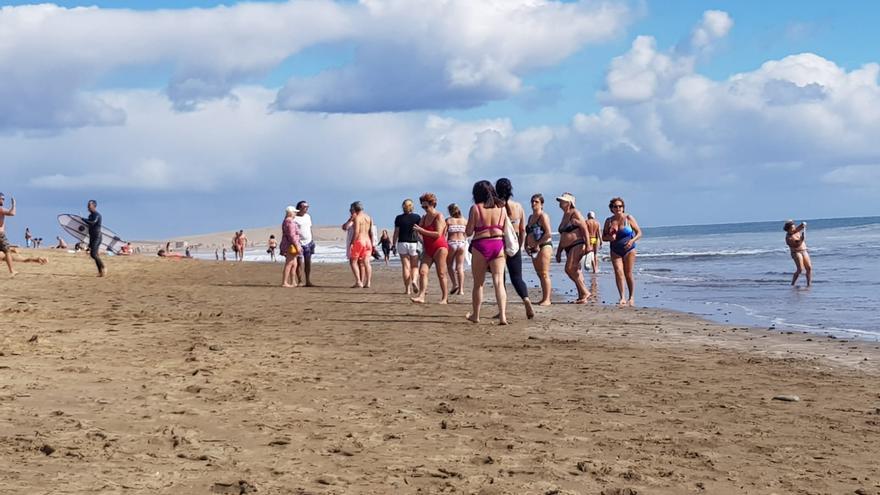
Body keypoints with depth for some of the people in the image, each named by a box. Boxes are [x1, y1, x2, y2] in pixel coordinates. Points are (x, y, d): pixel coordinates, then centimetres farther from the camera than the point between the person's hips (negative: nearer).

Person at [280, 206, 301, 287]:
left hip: (290, 246, 11)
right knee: (288, 264, -10)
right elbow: (291, 235, -20)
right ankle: (284, 283, -10)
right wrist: (297, 246, -21)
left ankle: (293, 282, 15)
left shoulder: (287, 221, 19)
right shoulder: (289, 221, -14)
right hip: (291, 246, -11)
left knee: (294, 265, 12)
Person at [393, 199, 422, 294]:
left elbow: (396, 233, -1)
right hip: (414, 243, 0)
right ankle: (414, 280, -16)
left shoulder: (399, 218, 0)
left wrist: (393, 245, 4)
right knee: (414, 266, 12)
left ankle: (407, 289, 2)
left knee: (405, 266, 4)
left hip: (402, 243, 0)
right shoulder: (417, 217, -1)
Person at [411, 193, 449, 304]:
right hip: (428, 249, 7)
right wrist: (416, 230, -3)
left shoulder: (439, 216, -8)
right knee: (422, 271, -8)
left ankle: (445, 298, 3)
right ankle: (421, 296, -15)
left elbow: (438, 234, -18)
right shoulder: (424, 218, 15)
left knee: (441, 274, -3)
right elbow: (420, 233, 20)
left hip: (439, 248, -7)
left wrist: (422, 230, -19)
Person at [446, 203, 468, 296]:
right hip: (462, 243, 3)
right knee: (460, 267, 4)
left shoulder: (448, 220, -3)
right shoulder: (464, 221, 6)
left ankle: (455, 284, -1)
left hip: (451, 243, -3)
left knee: (449, 265, 14)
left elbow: (444, 234, -7)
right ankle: (461, 289, -1)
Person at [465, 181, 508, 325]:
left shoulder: (476, 208, -5)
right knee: (499, 282, -2)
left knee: (478, 283, 11)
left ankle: (475, 315, 23)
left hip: (480, 245, -2)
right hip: (498, 244, 2)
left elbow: (468, 232, -4)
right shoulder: (501, 207, 5)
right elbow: (506, 230, 8)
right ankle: (502, 315, -16)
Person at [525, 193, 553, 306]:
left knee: (544, 274, -10)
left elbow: (549, 233, -17)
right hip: (534, 249, 9)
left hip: (544, 246, -9)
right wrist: (526, 245, 9)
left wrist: (538, 244, -17)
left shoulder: (543, 216, -8)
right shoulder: (531, 217, 18)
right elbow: (528, 233, 25)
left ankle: (547, 299, -10)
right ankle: (544, 297, 14)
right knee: (540, 274, 9)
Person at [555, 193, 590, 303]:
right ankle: (582, 297, 8)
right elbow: (562, 236, 24)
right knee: (576, 272, 6)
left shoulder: (575, 214, -6)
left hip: (577, 245, -9)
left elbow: (585, 229, -13)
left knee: (569, 269, -18)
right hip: (568, 248, 9)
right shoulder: (564, 216, 20)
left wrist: (587, 245, -20)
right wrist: (559, 252, 23)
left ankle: (584, 292, -11)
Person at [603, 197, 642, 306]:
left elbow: (639, 233, -4)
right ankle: (622, 298, -13)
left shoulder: (629, 218, -5)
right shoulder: (609, 221, 3)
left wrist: (632, 240, -22)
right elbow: (603, 237, 8)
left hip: (629, 250, -2)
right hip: (615, 251, 2)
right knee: (618, 272, -12)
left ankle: (632, 297, 13)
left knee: (628, 274, -1)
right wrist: (610, 237, -14)